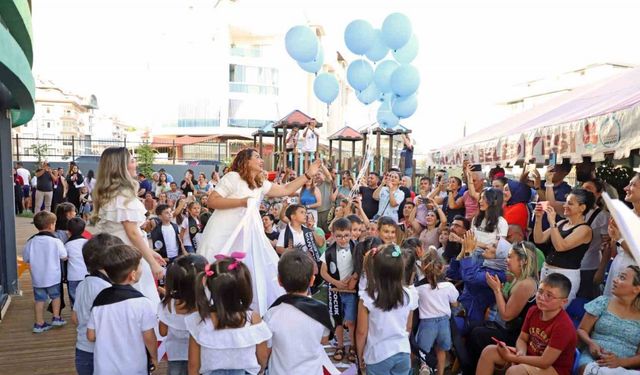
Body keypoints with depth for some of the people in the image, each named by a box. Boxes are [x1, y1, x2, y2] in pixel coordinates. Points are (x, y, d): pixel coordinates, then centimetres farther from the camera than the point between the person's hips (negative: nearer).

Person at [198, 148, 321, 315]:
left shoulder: (261, 184, 11)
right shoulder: (233, 177, -10)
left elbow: (286, 190, 12)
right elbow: (211, 201, -15)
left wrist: (308, 174, 10)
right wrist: (241, 201, -18)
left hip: (247, 237, 7)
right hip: (224, 237, -7)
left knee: (256, 274, 8)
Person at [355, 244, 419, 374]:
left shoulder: (367, 298, -19)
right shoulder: (409, 295, -8)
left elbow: (361, 332, -11)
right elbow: (408, 327, 5)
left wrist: (360, 355, 4)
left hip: (378, 356, -3)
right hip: (403, 353, 3)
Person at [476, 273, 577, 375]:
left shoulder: (563, 326, -26)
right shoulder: (533, 311, -3)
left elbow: (545, 362, -26)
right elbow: (522, 339, 7)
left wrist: (512, 358, -20)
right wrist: (521, 353, -17)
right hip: (531, 357, 8)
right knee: (489, 351, -9)